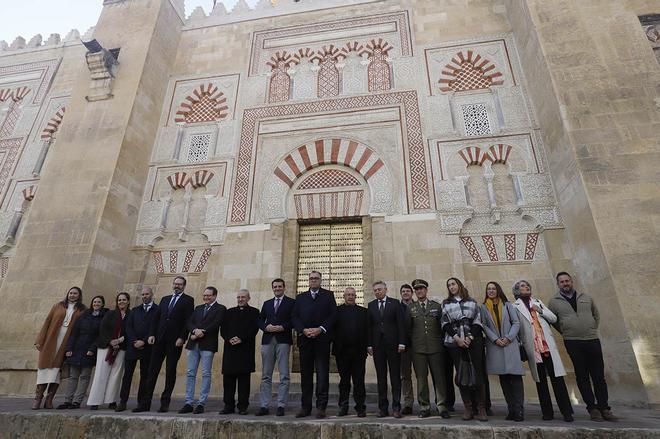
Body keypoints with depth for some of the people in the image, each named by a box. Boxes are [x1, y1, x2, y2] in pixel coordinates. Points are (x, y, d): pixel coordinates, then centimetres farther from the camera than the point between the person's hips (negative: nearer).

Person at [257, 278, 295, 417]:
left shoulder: (291, 302, 5)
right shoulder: (266, 304, 19)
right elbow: (260, 320, 14)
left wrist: (283, 327, -14)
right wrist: (266, 327, -5)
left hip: (283, 340, -4)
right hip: (268, 340, 4)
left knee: (284, 375, -2)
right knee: (266, 375, 6)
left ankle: (281, 406, 5)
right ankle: (264, 406, 12)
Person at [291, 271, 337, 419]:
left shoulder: (328, 295, 9)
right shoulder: (301, 297, 16)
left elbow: (333, 315, -1)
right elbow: (294, 316, 8)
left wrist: (320, 329, -11)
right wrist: (303, 330, -8)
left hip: (322, 339, -2)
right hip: (305, 340, 3)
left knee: (322, 374, -2)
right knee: (305, 374, 7)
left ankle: (321, 407, 6)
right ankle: (305, 407, 16)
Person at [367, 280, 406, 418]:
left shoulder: (395, 303, 3)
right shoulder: (371, 305, 10)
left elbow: (400, 323, -1)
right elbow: (369, 326, 7)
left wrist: (401, 342, -8)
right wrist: (369, 344, 1)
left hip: (392, 344, -2)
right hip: (377, 345, 2)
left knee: (395, 377, 2)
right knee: (381, 378, 8)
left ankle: (396, 407, 9)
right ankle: (383, 408, 15)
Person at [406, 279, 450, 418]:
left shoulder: (436, 306, 8)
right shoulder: (411, 308, 7)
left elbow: (442, 325, 10)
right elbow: (407, 328, 9)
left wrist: (441, 341, 6)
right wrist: (412, 342, 5)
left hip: (435, 347, 0)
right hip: (418, 349, 0)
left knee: (439, 377, 2)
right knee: (421, 378, 4)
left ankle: (441, 406, 13)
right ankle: (424, 407, 14)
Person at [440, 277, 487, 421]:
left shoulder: (472, 302, 11)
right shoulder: (446, 303, 12)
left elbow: (477, 321, 4)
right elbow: (445, 323, 5)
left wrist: (470, 337, -9)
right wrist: (457, 338, -7)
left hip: (473, 339, -1)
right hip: (455, 341, 1)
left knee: (478, 373, -5)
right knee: (461, 374, 1)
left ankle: (481, 408, 3)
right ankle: (468, 408, 8)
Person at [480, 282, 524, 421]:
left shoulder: (507, 305, 10)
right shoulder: (484, 307, 10)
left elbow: (516, 323, 4)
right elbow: (484, 326, 3)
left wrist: (508, 338, -8)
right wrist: (495, 339, -9)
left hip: (510, 344, -1)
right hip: (494, 345, 1)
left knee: (515, 376, -8)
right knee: (503, 378, 3)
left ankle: (518, 410, -5)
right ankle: (511, 409, 9)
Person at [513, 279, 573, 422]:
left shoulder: (538, 302, 16)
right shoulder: (516, 306, 2)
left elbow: (554, 318, 12)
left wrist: (540, 311, -3)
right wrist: (520, 345, -9)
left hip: (548, 344, 2)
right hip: (533, 347, -2)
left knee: (557, 378, -2)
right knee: (540, 380, 4)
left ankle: (566, 411, 4)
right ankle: (547, 412, 12)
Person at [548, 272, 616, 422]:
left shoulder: (586, 298, 10)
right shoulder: (553, 302, 2)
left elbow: (596, 315, 20)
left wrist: (593, 329, 10)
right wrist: (566, 332, 6)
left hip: (593, 340, 2)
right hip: (573, 343, -2)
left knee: (599, 376, 6)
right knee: (582, 377, 3)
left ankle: (604, 408, 17)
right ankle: (592, 408, 13)